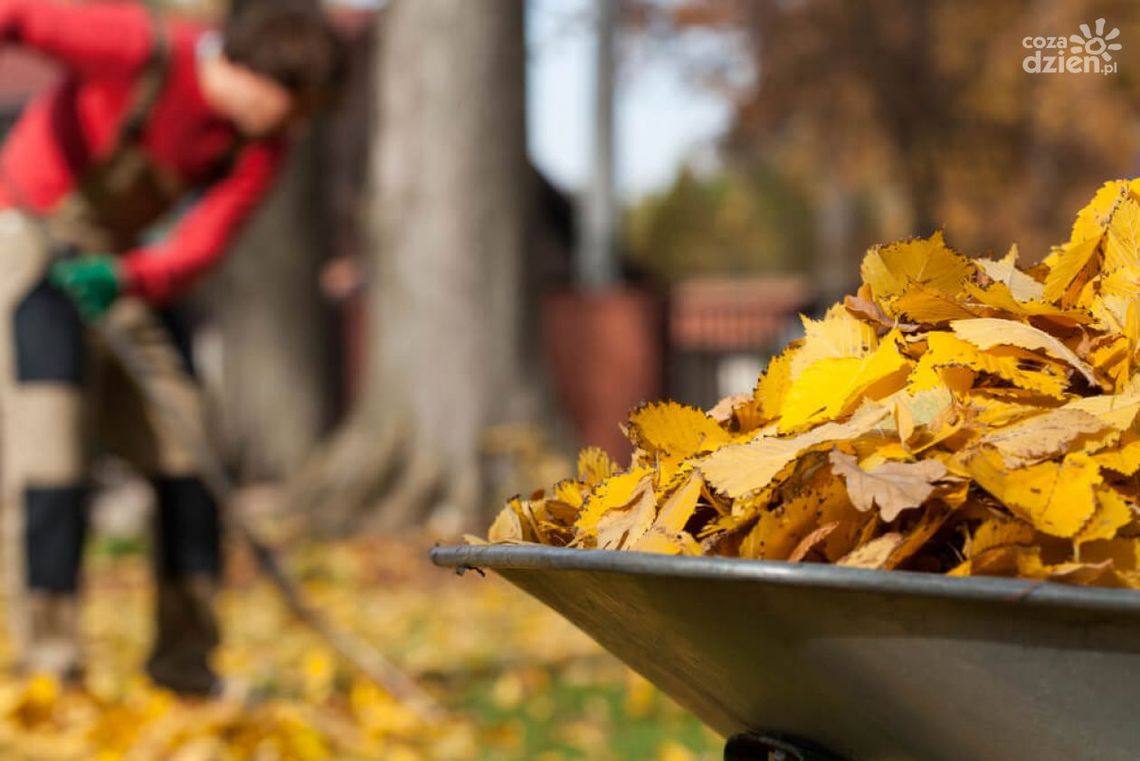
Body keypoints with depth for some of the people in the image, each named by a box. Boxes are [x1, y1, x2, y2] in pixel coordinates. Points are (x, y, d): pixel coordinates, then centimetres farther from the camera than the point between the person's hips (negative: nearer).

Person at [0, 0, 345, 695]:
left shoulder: (262, 147, -10)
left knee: (186, 441, 1)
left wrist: (123, 277, -37)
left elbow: (199, 250, -18)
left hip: (121, 258, 7)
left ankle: (186, 656, 10)